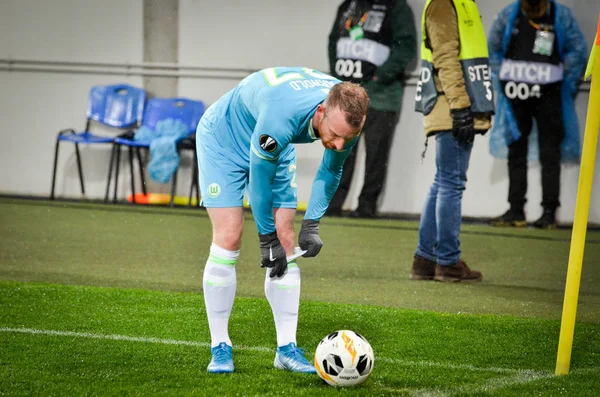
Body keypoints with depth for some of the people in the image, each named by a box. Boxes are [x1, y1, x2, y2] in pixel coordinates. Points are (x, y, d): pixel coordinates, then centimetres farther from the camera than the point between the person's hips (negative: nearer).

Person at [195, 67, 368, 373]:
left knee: (286, 240, -3)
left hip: (275, 147, 6)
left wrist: (311, 225, -10)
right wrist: (268, 240, -19)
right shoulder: (282, 117, -45)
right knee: (229, 238, -14)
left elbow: (331, 170, -4)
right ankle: (220, 348, -5)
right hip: (223, 138, -6)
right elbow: (259, 181, -29)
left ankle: (286, 348, 0)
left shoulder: (347, 117, -26)